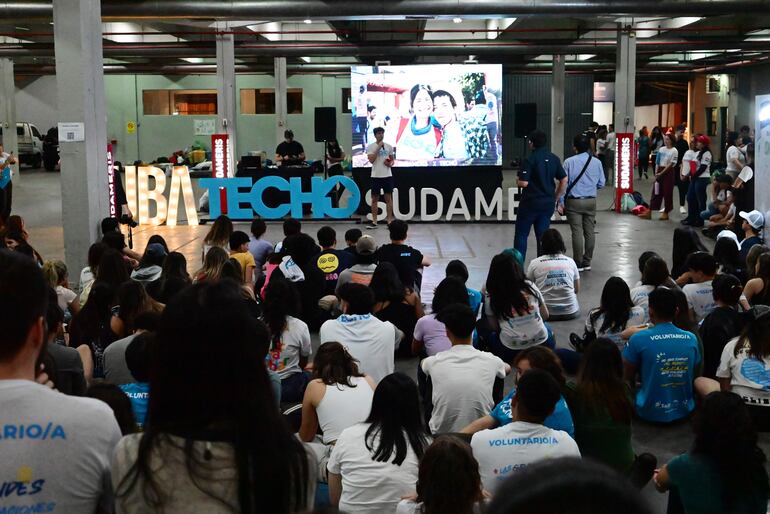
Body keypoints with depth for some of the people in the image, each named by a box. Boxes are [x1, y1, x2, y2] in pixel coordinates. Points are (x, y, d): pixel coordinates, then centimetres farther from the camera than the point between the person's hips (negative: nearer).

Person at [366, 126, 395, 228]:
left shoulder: (388, 146, 7)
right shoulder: (371, 146, -2)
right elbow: (371, 160, -14)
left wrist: (390, 163, -8)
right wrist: (378, 148, -16)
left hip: (387, 176, 2)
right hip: (376, 176, -2)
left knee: (388, 198, 2)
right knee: (375, 199, 4)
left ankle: (389, 221, 7)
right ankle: (374, 221, 10)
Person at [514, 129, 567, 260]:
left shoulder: (530, 159, -15)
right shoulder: (554, 159, 5)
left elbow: (524, 183, -19)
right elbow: (564, 180, 7)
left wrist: (517, 181, 3)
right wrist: (555, 197, 15)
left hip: (530, 202, -5)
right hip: (548, 203, 6)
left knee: (521, 235, 5)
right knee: (543, 235, 10)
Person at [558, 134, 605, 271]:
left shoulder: (569, 162, -9)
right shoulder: (596, 162, 1)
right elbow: (601, 183, 5)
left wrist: (561, 202, 0)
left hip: (574, 202, -3)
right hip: (591, 201, 3)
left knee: (577, 232, -2)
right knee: (589, 231, 10)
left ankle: (578, 264, 1)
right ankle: (587, 262, 16)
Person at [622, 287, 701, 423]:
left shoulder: (638, 339, -15)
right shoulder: (691, 339, -4)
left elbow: (628, 379, -2)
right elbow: (694, 377, 10)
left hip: (650, 413, -4)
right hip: (684, 412, 4)